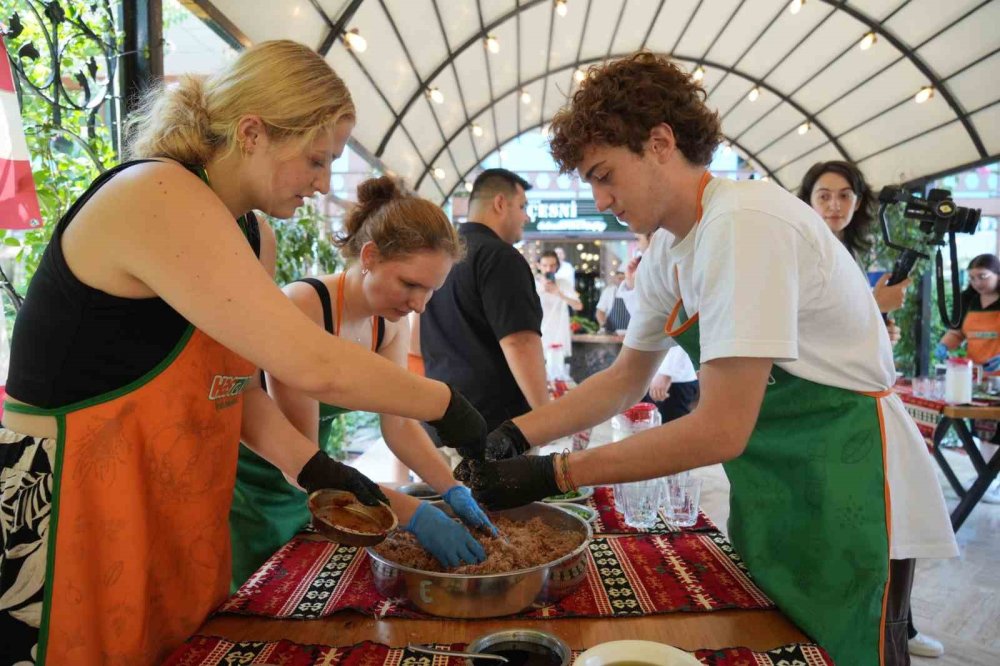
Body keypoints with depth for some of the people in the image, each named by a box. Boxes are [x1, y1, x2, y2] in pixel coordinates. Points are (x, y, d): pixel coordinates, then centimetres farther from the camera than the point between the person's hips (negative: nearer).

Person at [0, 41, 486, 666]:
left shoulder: (255, 236, 4)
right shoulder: (157, 199, -24)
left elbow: (231, 383, 6)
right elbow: (315, 366, -31)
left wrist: (310, 465, -6)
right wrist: (447, 406, -19)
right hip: (67, 516, -8)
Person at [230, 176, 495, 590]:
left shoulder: (391, 324, -5)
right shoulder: (303, 307, -28)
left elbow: (400, 424, -3)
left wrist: (454, 490, -18)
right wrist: (414, 515, -34)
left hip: (303, 490, 7)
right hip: (246, 494, -6)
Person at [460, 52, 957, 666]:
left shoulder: (745, 222, -25)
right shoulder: (668, 254, 3)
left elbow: (721, 430, -28)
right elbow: (626, 380, 9)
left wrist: (555, 473, -22)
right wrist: (518, 434, -4)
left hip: (845, 498, -8)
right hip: (769, 495, 8)